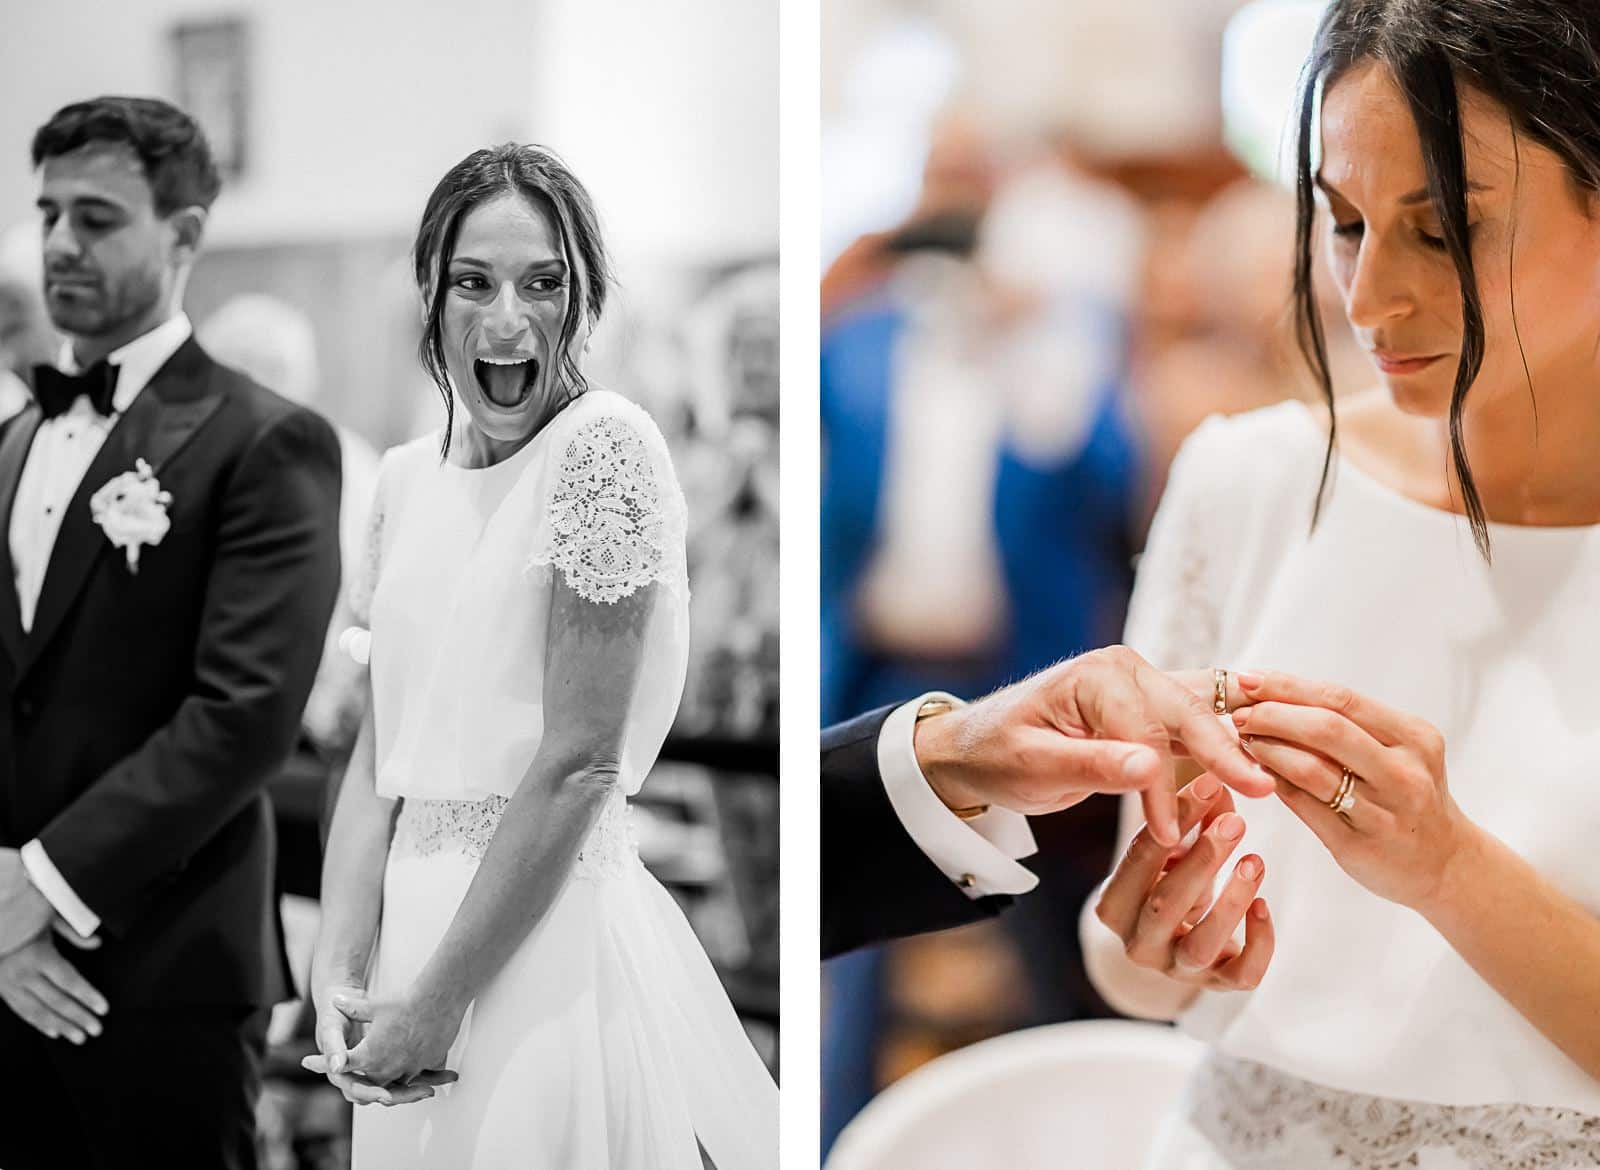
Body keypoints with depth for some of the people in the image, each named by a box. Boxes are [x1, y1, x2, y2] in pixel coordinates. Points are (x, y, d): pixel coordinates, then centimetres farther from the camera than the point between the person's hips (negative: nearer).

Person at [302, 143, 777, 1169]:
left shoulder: (604, 446, -13)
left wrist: (437, 999, -15)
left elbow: (580, 764, -17)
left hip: (547, 928, -6)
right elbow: (379, 749, 6)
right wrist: (343, 970, -7)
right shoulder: (409, 478, 8)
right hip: (416, 918, 7)